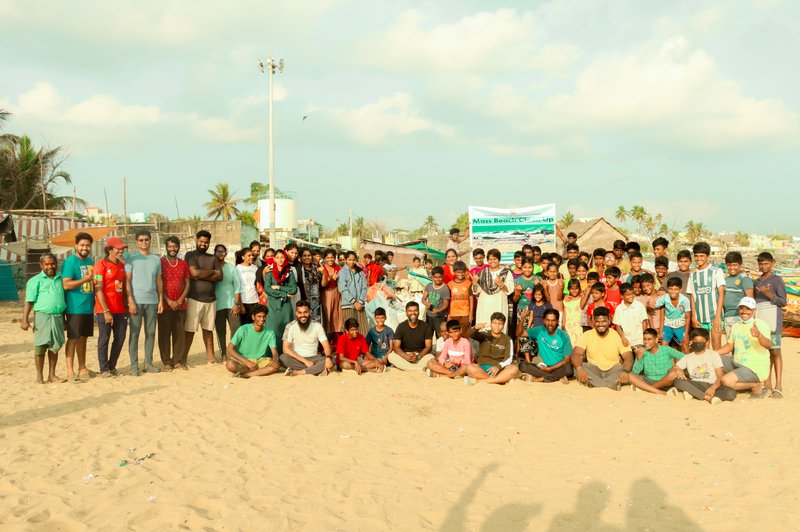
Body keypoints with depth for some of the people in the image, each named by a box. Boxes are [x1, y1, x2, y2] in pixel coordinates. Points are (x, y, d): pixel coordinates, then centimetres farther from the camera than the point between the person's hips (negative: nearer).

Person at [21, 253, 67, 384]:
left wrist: (64, 318, 17)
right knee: (40, 346, 0)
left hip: (58, 317, 4)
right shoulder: (35, 281, 1)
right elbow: (29, 302, -4)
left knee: (54, 346, 9)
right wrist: (25, 320, -11)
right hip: (42, 316, -3)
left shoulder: (61, 279, 12)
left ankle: (52, 375, 18)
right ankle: (39, 376, 9)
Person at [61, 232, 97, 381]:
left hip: (88, 307, 7)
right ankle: (70, 371, 0)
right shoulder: (70, 261, -9)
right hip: (75, 308, -7)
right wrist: (86, 279, -21)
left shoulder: (90, 261, 14)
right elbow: (66, 284, -18)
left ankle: (82, 368, 21)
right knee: (73, 338, -4)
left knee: (83, 338, 13)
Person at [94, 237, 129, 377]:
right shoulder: (101, 265, -8)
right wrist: (106, 311, -16)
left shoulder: (122, 265, 13)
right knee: (104, 339, -1)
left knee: (120, 338, 8)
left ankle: (111, 366, 21)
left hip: (120, 310, 7)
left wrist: (126, 307, 11)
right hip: (105, 310, -6)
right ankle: (104, 370, 8)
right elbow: (98, 290, -12)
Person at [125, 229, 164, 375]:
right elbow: (127, 281, -3)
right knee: (134, 333, -1)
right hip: (136, 301, -4)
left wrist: (161, 300, 7)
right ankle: (134, 365, 2)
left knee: (151, 333, 6)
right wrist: (130, 301, -11)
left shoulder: (156, 259, 13)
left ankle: (148, 363, 14)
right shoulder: (132, 259, 1)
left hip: (152, 301, 4)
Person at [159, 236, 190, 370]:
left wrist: (180, 300, -4)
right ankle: (166, 362, 7)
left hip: (180, 305, 3)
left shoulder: (183, 264, 11)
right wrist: (168, 301, -11)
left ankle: (178, 361, 11)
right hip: (165, 304, -3)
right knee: (164, 334, 0)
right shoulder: (160, 262, 0)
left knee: (179, 334, 4)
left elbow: (187, 284, 10)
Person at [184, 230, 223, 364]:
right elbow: (195, 272, -16)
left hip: (211, 299, 5)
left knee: (208, 328, 11)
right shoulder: (190, 255, 0)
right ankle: (184, 357, 4)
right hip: (194, 299, -4)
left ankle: (210, 356, 17)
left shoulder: (212, 258, 14)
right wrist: (211, 272, -2)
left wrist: (201, 275, -10)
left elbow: (220, 276, 2)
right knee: (190, 330, -3)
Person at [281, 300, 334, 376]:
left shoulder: (317, 326, -3)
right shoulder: (290, 327, -8)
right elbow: (286, 348, -14)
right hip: (297, 359, -1)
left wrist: (328, 358, -30)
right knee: (283, 358, -33)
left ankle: (297, 372, -29)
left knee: (331, 361, -27)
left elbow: (326, 345, -7)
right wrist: (304, 361, -22)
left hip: (313, 358, 1)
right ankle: (317, 369, -28)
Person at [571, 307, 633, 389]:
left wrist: (625, 372, -35)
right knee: (576, 367, -29)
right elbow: (576, 354, -14)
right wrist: (579, 369, -37)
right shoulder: (586, 335, -2)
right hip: (593, 371, 0)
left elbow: (628, 358, -11)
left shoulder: (618, 336, -3)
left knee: (623, 369, -31)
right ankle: (613, 384, -33)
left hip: (613, 371, 0)